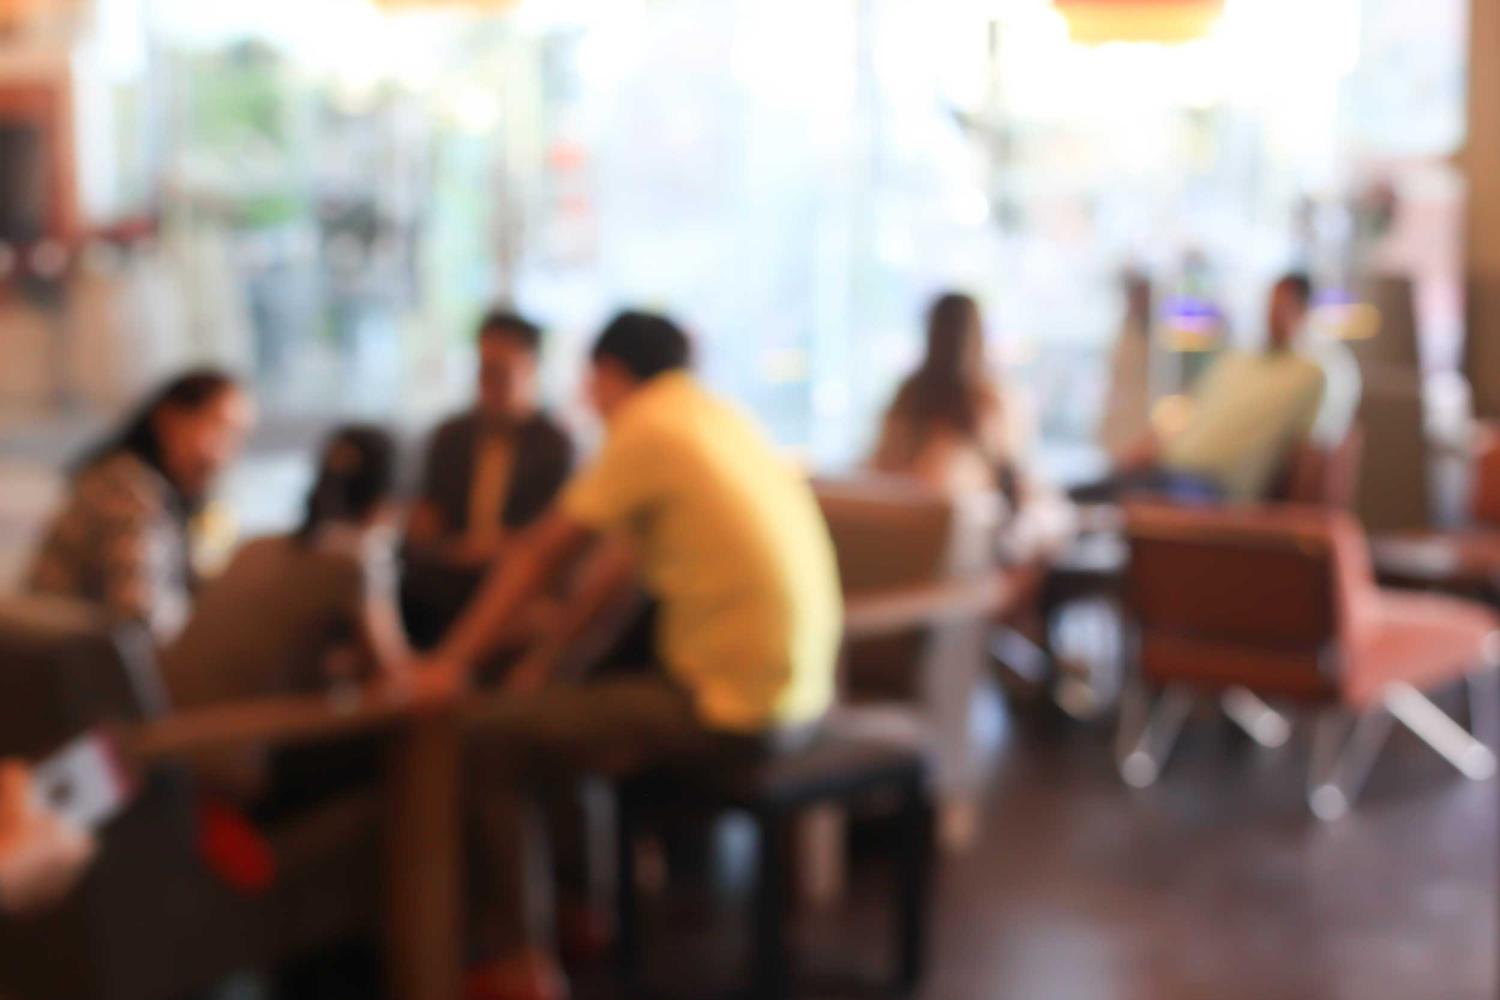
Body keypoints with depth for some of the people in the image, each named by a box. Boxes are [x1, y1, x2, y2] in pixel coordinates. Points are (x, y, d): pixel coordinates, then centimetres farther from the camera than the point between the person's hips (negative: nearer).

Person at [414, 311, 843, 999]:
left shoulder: (647, 431, -13)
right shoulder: (721, 419, 10)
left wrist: (452, 663, -1)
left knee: (500, 739, -1)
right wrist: (554, 650, 13)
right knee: (568, 701, 25)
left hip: (734, 710, -9)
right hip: (800, 691, 9)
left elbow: (538, 554, -7)